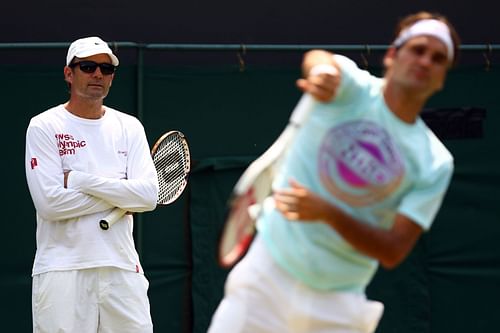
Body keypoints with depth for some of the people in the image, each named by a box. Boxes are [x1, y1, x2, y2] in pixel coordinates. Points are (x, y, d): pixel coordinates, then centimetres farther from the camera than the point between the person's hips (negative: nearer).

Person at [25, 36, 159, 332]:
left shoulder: (129, 127, 11)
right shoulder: (43, 127, 0)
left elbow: (148, 196, -3)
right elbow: (49, 202, -12)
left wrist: (80, 180, -10)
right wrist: (121, 196, -7)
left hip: (122, 267, 3)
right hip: (62, 270, -3)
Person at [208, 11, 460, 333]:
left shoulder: (435, 164, 0)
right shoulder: (353, 88, -3)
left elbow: (393, 251, -7)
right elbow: (317, 58, -28)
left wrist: (328, 213, -22)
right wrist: (322, 69, -53)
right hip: (265, 280, -2)